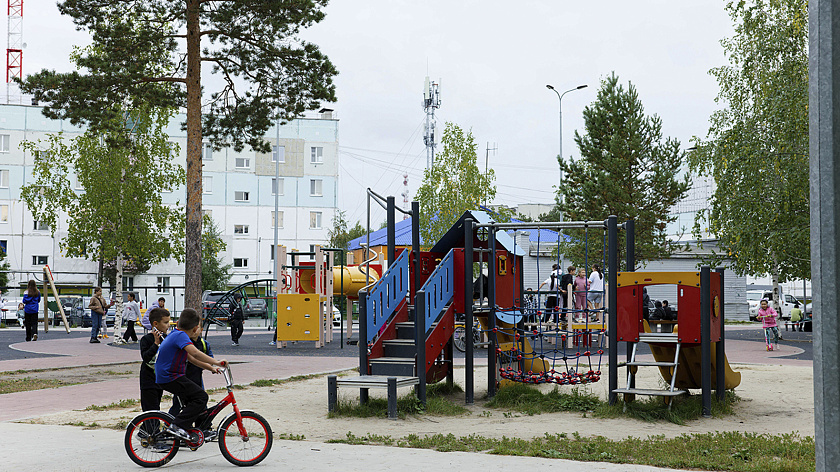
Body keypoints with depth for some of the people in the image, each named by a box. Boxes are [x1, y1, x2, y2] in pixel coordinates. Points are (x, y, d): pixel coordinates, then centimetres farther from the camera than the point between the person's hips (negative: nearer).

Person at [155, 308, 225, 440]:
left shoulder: (175, 334, 15)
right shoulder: (181, 335, -17)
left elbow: (190, 358, 21)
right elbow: (195, 353, -33)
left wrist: (210, 367, 17)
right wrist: (216, 362, -31)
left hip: (163, 377, 11)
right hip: (171, 378, -11)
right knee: (201, 397, -13)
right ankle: (177, 426, -16)